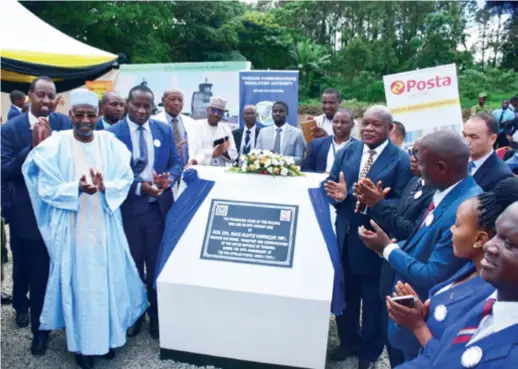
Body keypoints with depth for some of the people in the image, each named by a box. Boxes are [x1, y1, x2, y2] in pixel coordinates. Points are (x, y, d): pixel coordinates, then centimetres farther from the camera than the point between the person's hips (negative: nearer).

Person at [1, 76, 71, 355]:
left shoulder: (65, 124, -5)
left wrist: (51, 142, -30)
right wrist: (33, 147, -26)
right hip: (25, 213, -1)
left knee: (45, 272, 14)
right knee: (22, 268, 17)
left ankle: (39, 327, 36)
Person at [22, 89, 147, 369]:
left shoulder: (111, 143, 0)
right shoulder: (54, 146, -6)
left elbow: (125, 180, 0)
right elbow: (47, 189, -7)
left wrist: (104, 187, -20)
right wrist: (77, 188, -24)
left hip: (105, 225, 2)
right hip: (72, 226, -2)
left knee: (108, 279, 11)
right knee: (78, 282, 6)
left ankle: (107, 335, 31)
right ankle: (82, 342, 24)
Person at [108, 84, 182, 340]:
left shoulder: (165, 130, 1)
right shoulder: (112, 133, -7)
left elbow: (176, 163, 4)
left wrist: (168, 178, -18)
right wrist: (139, 187, -22)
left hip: (159, 207, 2)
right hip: (128, 208, -1)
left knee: (158, 263, 13)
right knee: (132, 264, 15)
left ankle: (157, 315, 31)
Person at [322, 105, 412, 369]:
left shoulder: (401, 160, -11)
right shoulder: (347, 151, 4)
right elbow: (329, 184, 1)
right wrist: (337, 195, -20)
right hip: (344, 235, 5)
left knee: (373, 300, 15)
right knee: (345, 295, 21)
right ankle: (348, 341, 46)